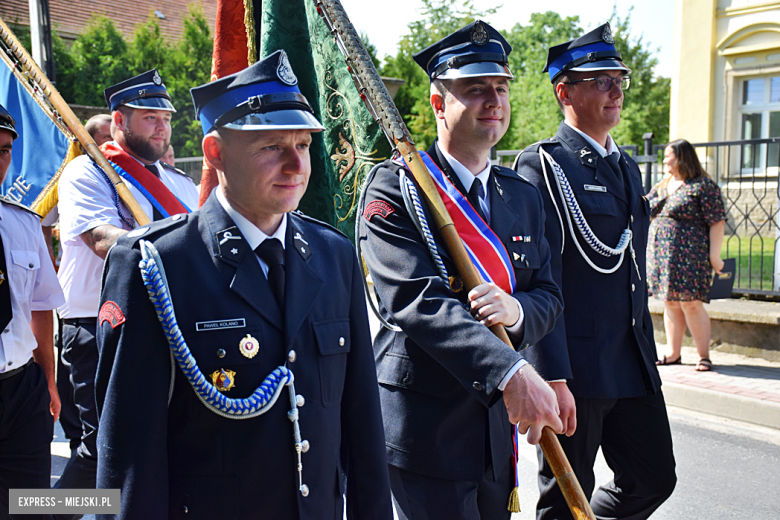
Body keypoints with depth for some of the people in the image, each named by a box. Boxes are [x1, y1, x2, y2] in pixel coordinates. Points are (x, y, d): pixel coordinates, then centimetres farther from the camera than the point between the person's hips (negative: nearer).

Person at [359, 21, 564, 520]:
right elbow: (414, 299, -22)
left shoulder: (524, 194, 11)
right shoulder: (395, 186, -10)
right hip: (425, 427, -6)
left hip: (500, 421, 7)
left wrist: (516, 310, -17)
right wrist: (511, 371, -33)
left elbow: (550, 296, 9)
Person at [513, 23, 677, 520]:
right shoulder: (542, 165, -10)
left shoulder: (628, 166, 16)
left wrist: (649, 358, 21)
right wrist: (553, 378, -21)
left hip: (634, 367, 8)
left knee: (655, 479, 13)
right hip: (574, 369, -7)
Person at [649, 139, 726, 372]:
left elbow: (717, 222, -10)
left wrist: (714, 255, -15)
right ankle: (674, 354, 18)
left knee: (691, 304, -7)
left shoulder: (703, 186, -7)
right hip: (662, 254, 7)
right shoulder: (661, 187, 15)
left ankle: (703, 355, 4)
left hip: (690, 256, -7)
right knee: (670, 304, 10)